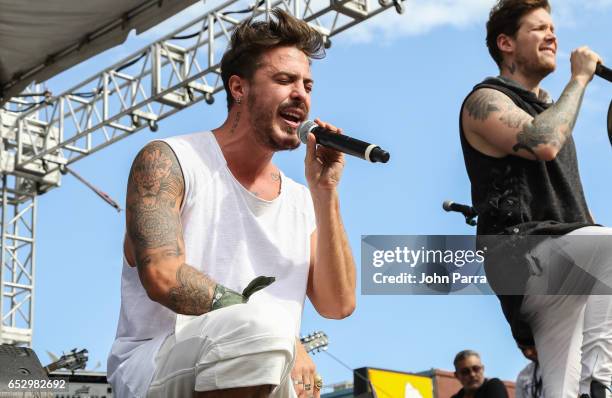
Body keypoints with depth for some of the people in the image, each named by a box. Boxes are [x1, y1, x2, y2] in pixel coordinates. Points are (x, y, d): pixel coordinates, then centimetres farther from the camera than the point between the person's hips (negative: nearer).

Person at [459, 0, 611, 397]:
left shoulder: (547, 109, 26)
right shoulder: (486, 101, -1)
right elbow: (542, 144, -22)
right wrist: (580, 79, -8)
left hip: (560, 266, 8)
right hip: (524, 258, -8)